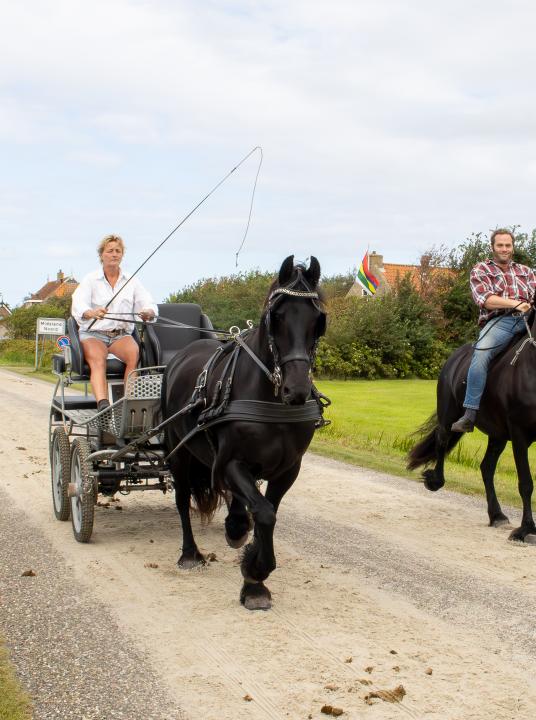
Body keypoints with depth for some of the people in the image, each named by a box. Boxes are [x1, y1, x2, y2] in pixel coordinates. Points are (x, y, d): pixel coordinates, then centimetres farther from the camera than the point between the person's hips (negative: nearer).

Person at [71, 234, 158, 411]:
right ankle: (102, 404, -53)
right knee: (97, 359, -34)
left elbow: (148, 304, 5)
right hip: (93, 333, -2)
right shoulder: (90, 280, 7)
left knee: (134, 352, -32)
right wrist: (91, 313, -34)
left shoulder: (132, 281, 15)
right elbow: (78, 305, -9)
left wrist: (148, 313, -22)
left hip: (121, 334, 2)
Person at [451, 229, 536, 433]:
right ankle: (469, 415, -34)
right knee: (481, 354, -33)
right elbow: (484, 299, -1)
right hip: (498, 321, -4)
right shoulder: (480, 270, 16)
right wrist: (515, 304, -14)